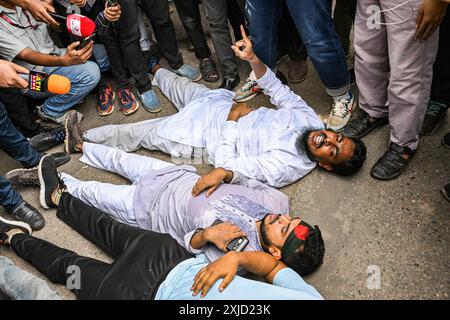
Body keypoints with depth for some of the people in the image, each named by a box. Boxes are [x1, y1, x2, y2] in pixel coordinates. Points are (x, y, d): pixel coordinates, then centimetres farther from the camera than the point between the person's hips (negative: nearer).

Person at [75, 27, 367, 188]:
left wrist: (234, 119, -24)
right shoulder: (310, 119, -12)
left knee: (134, 134, 2)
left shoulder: (283, 168, -31)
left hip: (207, 138, -6)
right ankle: (154, 68, 62)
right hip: (220, 102, 7)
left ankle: (80, 140, 22)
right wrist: (253, 58, -17)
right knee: (178, 85, 27)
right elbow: (278, 89, -4)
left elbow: (225, 163, -29)